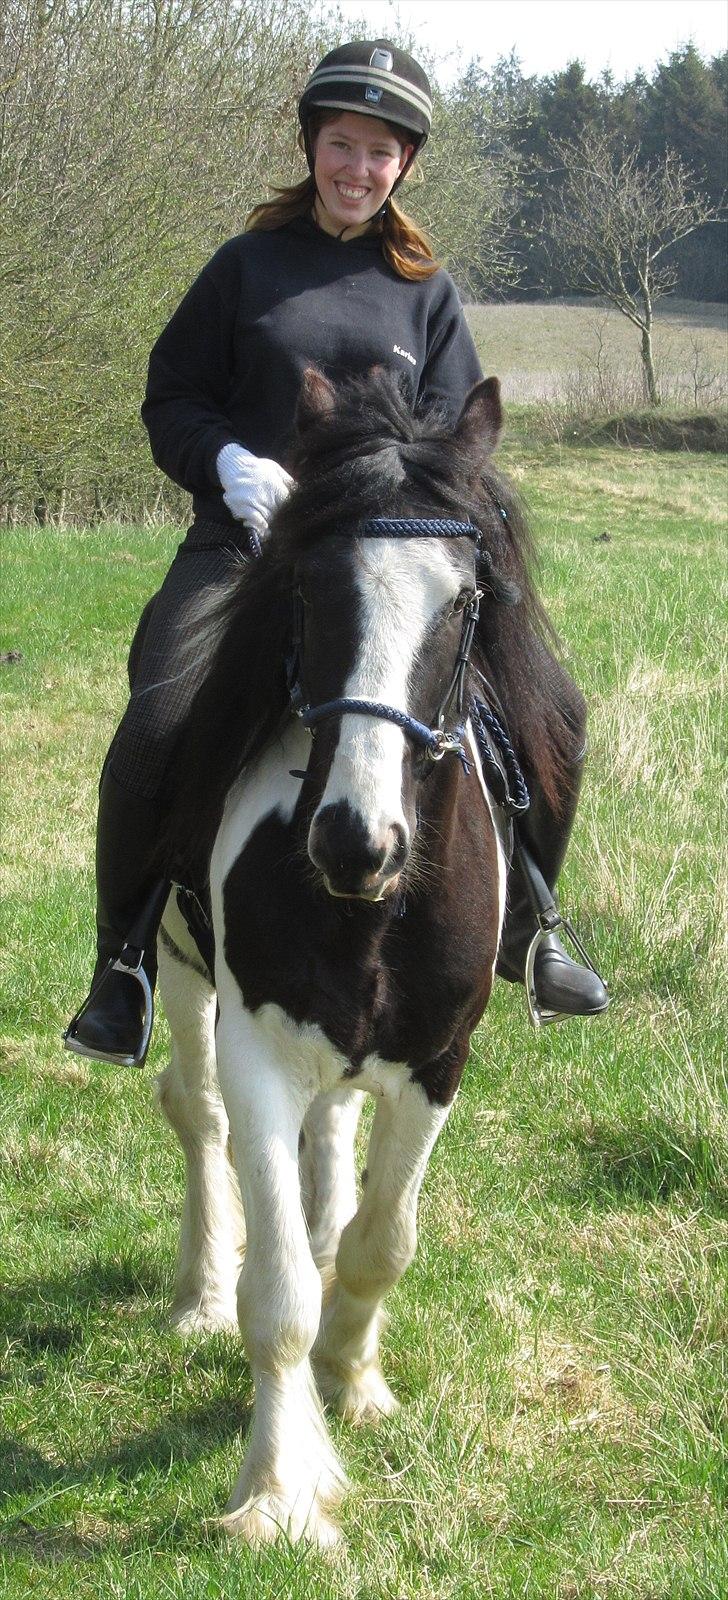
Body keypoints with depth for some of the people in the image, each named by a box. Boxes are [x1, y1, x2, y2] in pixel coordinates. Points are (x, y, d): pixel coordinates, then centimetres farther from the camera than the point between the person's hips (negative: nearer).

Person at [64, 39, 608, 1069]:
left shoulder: (425, 290, 12)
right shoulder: (249, 266, 7)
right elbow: (171, 402, 8)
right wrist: (227, 461, -13)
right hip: (246, 542, -2)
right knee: (156, 728, -26)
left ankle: (520, 930, 18)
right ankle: (125, 963, -7)